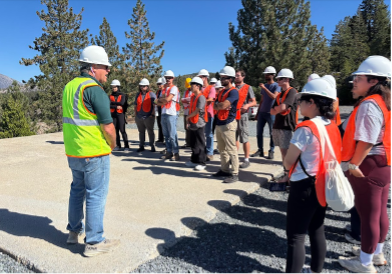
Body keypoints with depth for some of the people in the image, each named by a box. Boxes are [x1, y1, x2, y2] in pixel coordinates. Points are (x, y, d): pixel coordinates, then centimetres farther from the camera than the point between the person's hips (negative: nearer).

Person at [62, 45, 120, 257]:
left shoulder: (69, 87, 10)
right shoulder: (94, 89, -17)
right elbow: (108, 126, -20)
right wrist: (112, 145, -1)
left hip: (73, 152, 8)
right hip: (95, 153, -8)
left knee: (77, 190, 22)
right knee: (96, 195, 3)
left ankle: (74, 231, 36)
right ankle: (94, 242, 13)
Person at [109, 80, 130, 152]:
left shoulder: (122, 95, 2)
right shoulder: (111, 96, 11)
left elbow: (122, 103, -15)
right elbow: (109, 105, -2)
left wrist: (113, 102, -5)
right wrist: (116, 106, -13)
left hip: (120, 114, -4)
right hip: (113, 115, 4)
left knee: (122, 130, -9)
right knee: (115, 130, 5)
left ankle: (126, 146, -5)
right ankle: (118, 146, 13)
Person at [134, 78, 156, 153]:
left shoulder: (151, 94, -1)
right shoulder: (138, 95, 14)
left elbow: (154, 105, -7)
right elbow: (135, 105, 18)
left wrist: (152, 114, -13)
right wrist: (136, 114, 10)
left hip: (148, 117, -5)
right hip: (139, 118, 5)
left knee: (150, 132, 2)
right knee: (141, 132, 11)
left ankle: (152, 146, 9)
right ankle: (141, 146, 19)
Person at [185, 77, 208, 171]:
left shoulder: (201, 97, -14)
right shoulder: (193, 97, 13)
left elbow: (196, 112, -17)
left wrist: (188, 117, -4)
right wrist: (188, 121, 10)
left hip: (199, 124, -9)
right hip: (192, 124, 9)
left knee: (200, 144, -2)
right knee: (193, 144, 14)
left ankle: (201, 163, 4)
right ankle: (194, 161, 25)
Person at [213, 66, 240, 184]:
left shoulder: (233, 92, -11)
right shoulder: (222, 92, 18)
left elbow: (224, 105, -23)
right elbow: (215, 106, 13)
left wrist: (218, 105, -3)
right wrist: (222, 105, -8)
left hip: (228, 124, -9)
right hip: (219, 123, 9)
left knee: (231, 150, -6)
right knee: (222, 149, 15)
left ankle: (235, 174, -1)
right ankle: (224, 170, 25)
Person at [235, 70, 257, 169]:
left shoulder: (248, 88, 2)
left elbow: (254, 102, -1)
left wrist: (247, 105, -21)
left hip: (242, 116, -5)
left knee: (245, 139, -1)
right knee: (235, 138, 11)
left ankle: (247, 160, 6)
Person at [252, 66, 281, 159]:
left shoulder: (276, 86, -3)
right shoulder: (264, 86, 16)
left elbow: (274, 96, -22)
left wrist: (264, 88, -23)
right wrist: (258, 112, 17)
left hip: (271, 113, -6)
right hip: (262, 112, 6)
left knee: (272, 133, -1)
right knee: (259, 132, 6)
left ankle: (271, 151, 5)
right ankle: (260, 150, 14)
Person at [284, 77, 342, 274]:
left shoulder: (305, 129, -20)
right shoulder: (333, 128, 4)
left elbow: (288, 162, -15)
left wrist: (288, 163, 6)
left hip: (304, 187, -8)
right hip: (323, 186, 8)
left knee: (296, 237, 1)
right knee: (317, 231, 20)